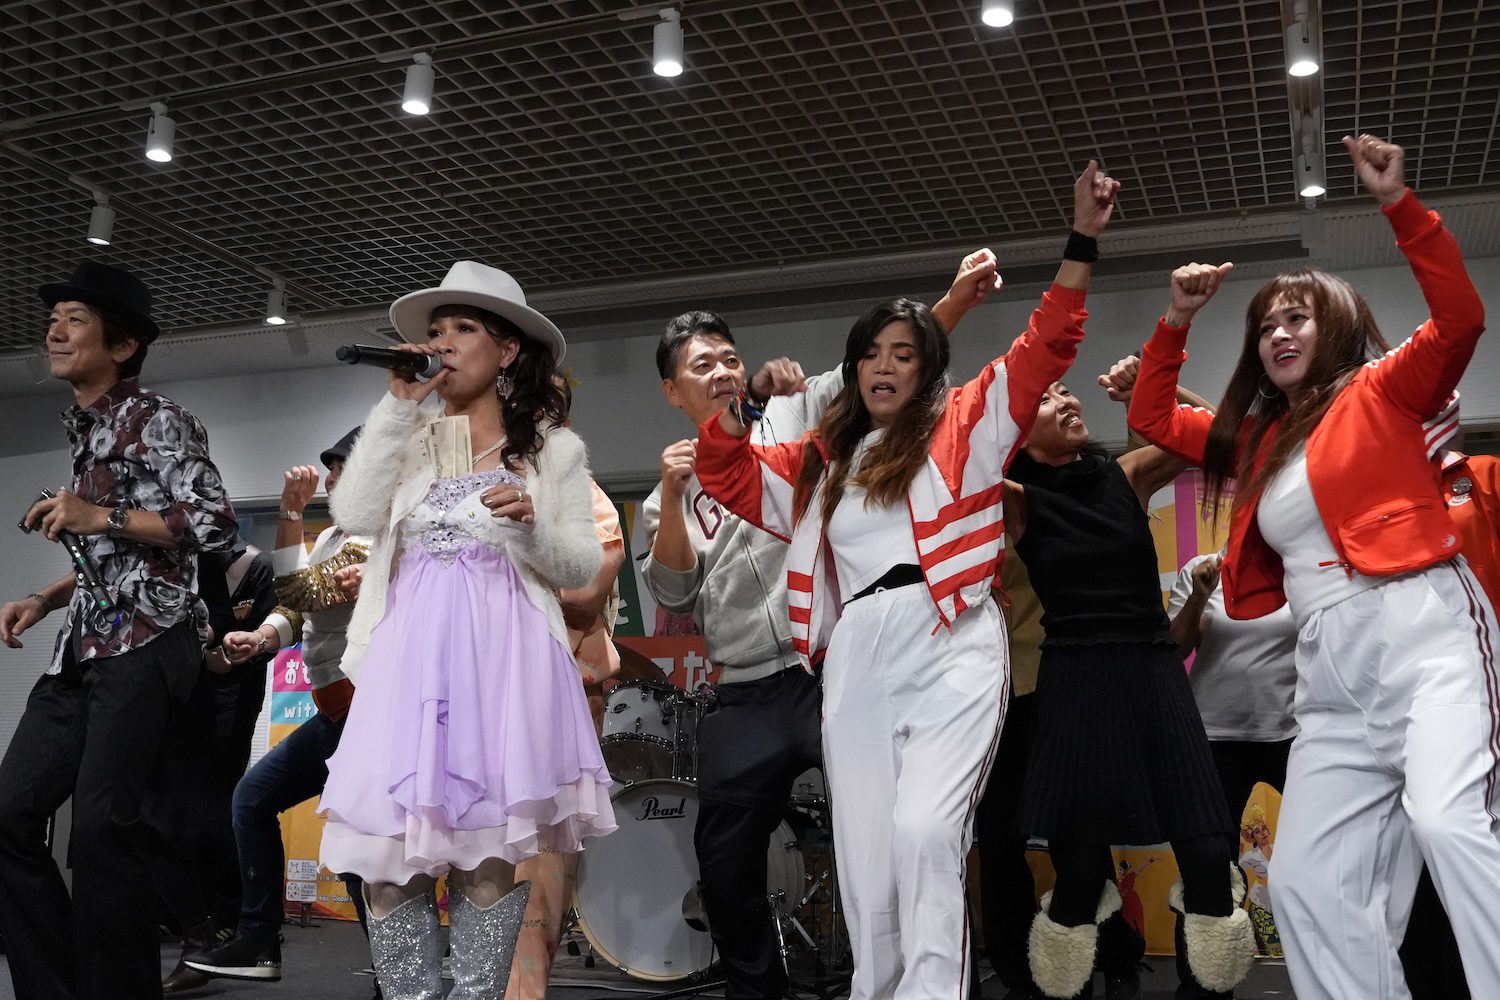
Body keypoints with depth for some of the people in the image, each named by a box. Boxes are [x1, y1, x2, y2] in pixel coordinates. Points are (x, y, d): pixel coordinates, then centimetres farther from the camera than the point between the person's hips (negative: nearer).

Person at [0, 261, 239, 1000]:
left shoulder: (155, 420, -3)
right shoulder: (83, 431, 22)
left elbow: (216, 525, -14)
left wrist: (100, 517, -15)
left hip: (144, 641, -9)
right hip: (84, 646, 9)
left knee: (103, 819, -13)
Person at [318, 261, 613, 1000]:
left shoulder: (553, 446, 9)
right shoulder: (409, 435, 16)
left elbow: (583, 566, 5)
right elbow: (356, 515, -1)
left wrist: (530, 527, -15)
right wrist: (398, 405, -1)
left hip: (504, 652, -2)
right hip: (411, 648, 2)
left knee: (488, 842, -2)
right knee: (386, 841, -4)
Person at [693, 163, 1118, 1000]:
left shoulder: (964, 425, 12)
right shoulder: (822, 460, 21)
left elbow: (1044, 349, 5)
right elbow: (724, 473, 22)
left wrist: (1082, 242, -3)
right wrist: (749, 402, 6)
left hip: (951, 650, -4)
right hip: (857, 663, 4)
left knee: (924, 830, -20)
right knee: (865, 858, 3)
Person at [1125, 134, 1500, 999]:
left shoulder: (1381, 391, 7)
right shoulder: (1258, 439, 22)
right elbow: (1152, 418, 29)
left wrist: (1398, 202, -14)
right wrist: (1178, 322, 19)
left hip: (1423, 632, -6)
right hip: (1332, 671, 7)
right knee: (1308, 880, 0)